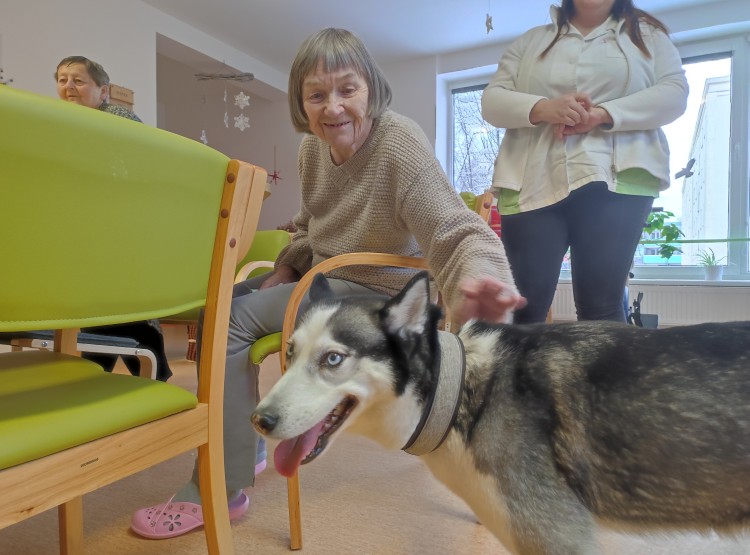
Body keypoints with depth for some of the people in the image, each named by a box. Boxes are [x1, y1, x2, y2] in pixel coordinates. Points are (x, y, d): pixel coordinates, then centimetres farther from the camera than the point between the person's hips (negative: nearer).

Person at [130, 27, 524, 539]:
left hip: (375, 291, -8)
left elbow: (459, 232, -32)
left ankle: (220, 491, -3)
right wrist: (285, 271, -1)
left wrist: (479, 280, -54)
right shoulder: (314, 147, 1)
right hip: (322, 273, 9)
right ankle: (245, 442, 21)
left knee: (230, 323, -19)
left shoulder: (401, 146, -22)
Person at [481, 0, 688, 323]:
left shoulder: (647, 34, 21)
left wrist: (603, 114, -11)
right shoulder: (530, 41, 22)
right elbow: (492, 101, 11)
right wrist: (543, 108, -10)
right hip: (533, 185, 1)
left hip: (616, 180, 0)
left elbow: (674, 93, 6)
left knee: (601, 306, -7)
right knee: (523, 305, -8)